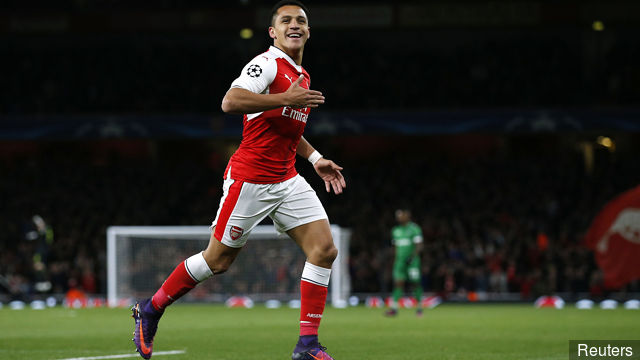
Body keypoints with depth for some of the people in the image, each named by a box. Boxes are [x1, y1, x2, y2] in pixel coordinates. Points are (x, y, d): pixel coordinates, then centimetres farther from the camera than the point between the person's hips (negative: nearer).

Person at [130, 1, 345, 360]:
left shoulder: (302, 76, 16)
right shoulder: (267, 64, -13)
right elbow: (231, 102, -30)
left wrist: (316, 159, 21)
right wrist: (286, 98, -32)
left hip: (287, 180, 8)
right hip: (250, 179, -8)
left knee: (325, 249, -7)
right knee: (218, 259, 0)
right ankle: (151, 310, 21)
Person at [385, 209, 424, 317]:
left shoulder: (414, 229, -5)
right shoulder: (396, 230, 13)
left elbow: (419, 246, -9)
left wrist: (413, 256, -20)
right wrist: (395, 260, 17)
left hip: (412, 261, -5)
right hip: (400, 259, 5)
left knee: (415, 283, -2)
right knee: (398, 283, -6)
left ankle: (419, 307, 11)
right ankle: (394, 308, -11)